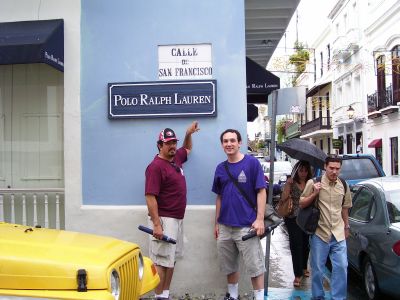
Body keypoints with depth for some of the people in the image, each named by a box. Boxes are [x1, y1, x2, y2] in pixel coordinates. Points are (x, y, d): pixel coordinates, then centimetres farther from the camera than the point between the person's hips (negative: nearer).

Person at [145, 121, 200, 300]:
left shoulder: (176, 158, 10)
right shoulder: (156, 166, -15)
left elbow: (188, 149, 34)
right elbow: (150, 197, -20)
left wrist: (188, 134, 15)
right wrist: (156, 225, -24)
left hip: (178, 219, 9)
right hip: (164, 220, -9)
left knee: (171, 260, 14)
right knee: (162, 261, -5)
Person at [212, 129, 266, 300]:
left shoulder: (252, 163, -6)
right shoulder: (220, 168, 8)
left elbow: (261, 192, -7)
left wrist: (260, 219, -14)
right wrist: (216, 223, 14)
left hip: (246, 226, -5)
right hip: (225, 227, 5)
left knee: (255, 266, 0)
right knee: (228, 266, 16)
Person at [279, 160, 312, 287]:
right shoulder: (291, 183, -2)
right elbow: (283, 198, -11)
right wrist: (288, 184, -19)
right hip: (293, 218, -3)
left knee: (305, 243, 14)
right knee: (296, 245, -4)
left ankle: (303, 268, 37)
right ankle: (297, 275, 1)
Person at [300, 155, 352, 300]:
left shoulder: (343, 185, 7)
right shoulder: (313, 183, -6)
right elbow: (302, 204, -2)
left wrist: (346, 226, 24)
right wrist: (314, 193, -17)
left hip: (338, 234, 3)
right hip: (319, 233, -3)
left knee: (341, 267, 2)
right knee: (317, 269, 7)